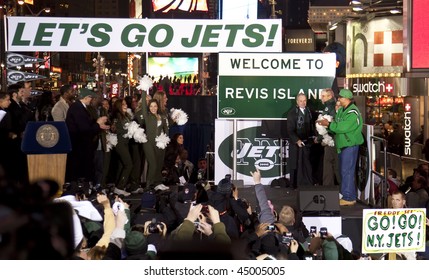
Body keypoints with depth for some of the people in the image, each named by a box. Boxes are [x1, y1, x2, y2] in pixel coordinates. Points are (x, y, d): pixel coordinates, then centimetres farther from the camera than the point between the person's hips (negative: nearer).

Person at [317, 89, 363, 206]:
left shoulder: (352, 112, -16)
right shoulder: (341, 110, 14)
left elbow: (342, 127, -24)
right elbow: (337, 125, 11)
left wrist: (329, 124, -15)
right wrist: (326, 124, -6)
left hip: (350, 145, -10)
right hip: (343, 145, 10)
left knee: (347, 171, -9)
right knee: (344, 171, 13)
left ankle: (348, 198, -5)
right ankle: (350, 196, 21)